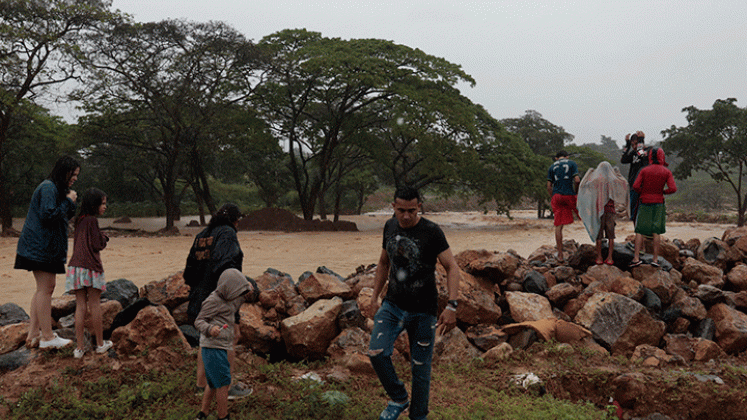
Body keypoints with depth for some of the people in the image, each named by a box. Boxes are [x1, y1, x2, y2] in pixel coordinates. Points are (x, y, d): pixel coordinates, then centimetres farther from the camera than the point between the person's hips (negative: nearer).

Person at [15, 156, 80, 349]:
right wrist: (68, 201, -14)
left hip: (48, 246, 11)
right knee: (45, 288, -7)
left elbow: (65, 216, 18)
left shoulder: (56, 189, 18)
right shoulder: (48, 188, -13)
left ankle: (33, 333, 18)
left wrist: (70, 202, 3)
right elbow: (48, 215, -22)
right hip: (42, 246, -11)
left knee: (44, 288, 13)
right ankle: (47, 337, -2)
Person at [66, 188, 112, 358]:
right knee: (94, 306, 4)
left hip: (76, 266, 6)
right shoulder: (92, 220, -10)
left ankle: (80, 347, 8)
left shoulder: (80, 221, 13)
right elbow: (97, 245, -12)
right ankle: (100, 344, 16)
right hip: (90, 266, -6)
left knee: (80, 306, 7)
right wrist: (104, 238, 7)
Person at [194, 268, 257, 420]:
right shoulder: (213, 300, -14)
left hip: (221, 347, 10)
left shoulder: (226, 298, 13)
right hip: (213, 347, -10)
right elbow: (198, 322, -15)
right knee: (223, 383, -2)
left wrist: (249, 292, 8)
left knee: (213, 383, 18)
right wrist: (210, 329, -37)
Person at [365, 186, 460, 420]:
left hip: (423, 312, -4)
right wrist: (375, 297, 16)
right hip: (392, 305, 4)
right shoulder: (390, 227, 3)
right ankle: (399, 399, 10)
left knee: (420, 367, 5)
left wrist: (451, 306, -21)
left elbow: (452, 267, -12)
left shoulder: (431, 232, -13)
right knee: (376, 352, -15)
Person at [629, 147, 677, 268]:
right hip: (658, 203, 0)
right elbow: (673, 189, -10)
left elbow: (636, 186, -9)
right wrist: (663, 191, 9)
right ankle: (655, 258, 4)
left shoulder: (644, 171, -2)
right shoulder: (667, 172, -2)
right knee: (656, 231, 4)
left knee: (640, 231, 3)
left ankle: (636, 258, -2)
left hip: (645, 203, 0)